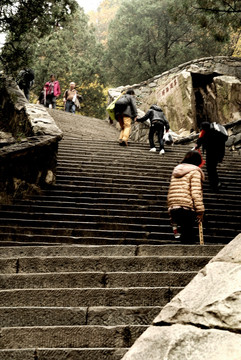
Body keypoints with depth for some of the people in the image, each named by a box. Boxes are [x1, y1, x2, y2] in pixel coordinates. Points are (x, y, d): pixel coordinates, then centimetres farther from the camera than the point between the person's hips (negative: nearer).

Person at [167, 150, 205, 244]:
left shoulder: (176, 171, 20)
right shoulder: (194, 171, -1)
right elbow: (196, 193, -11)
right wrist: (200, 211, -9)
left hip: (173, 208, 7)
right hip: (187, 208, -7)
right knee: (188, 237, -5)